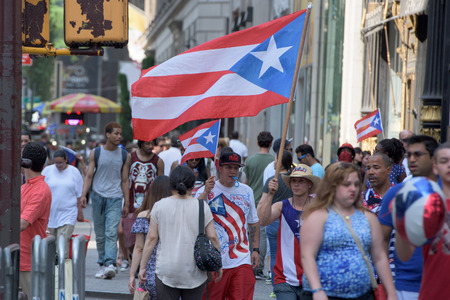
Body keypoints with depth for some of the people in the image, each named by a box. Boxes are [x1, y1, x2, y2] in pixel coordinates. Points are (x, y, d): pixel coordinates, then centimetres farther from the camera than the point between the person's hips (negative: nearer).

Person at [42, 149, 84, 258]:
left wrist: (80, 212, 5)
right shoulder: (47, 170, 4)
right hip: (51, 212, 2)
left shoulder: (74, 172, 1)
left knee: (64, 240, -11)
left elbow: (79, 195, 5)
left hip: (68, 212, -2)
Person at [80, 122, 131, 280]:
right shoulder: (95, 153, 5)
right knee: (100, 234, 6)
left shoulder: (125, 155, 7)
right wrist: (83, 194, -11)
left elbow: (124, 181, 9)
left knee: (111, 233, -14)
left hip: (115, 198, -1)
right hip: (98, 197, 1)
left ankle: (110, 264, -23)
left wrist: (127, 203, 6)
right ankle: (102, 265, 16)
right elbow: (89, 176, 3)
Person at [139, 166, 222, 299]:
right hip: (195, 273, 0)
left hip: (167, 272, 0)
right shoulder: (202, 207, 0)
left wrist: (143, 266, 5)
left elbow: (151, 238, -1)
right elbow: (212, 237, -1)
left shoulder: (159, 206, 0)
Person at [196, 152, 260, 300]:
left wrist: (255, 249, 13)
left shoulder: (247, 191, 13)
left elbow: (253, 222, 20)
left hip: (242, 260, 3)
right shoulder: (206, 190, -1)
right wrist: (206, 192, -23)